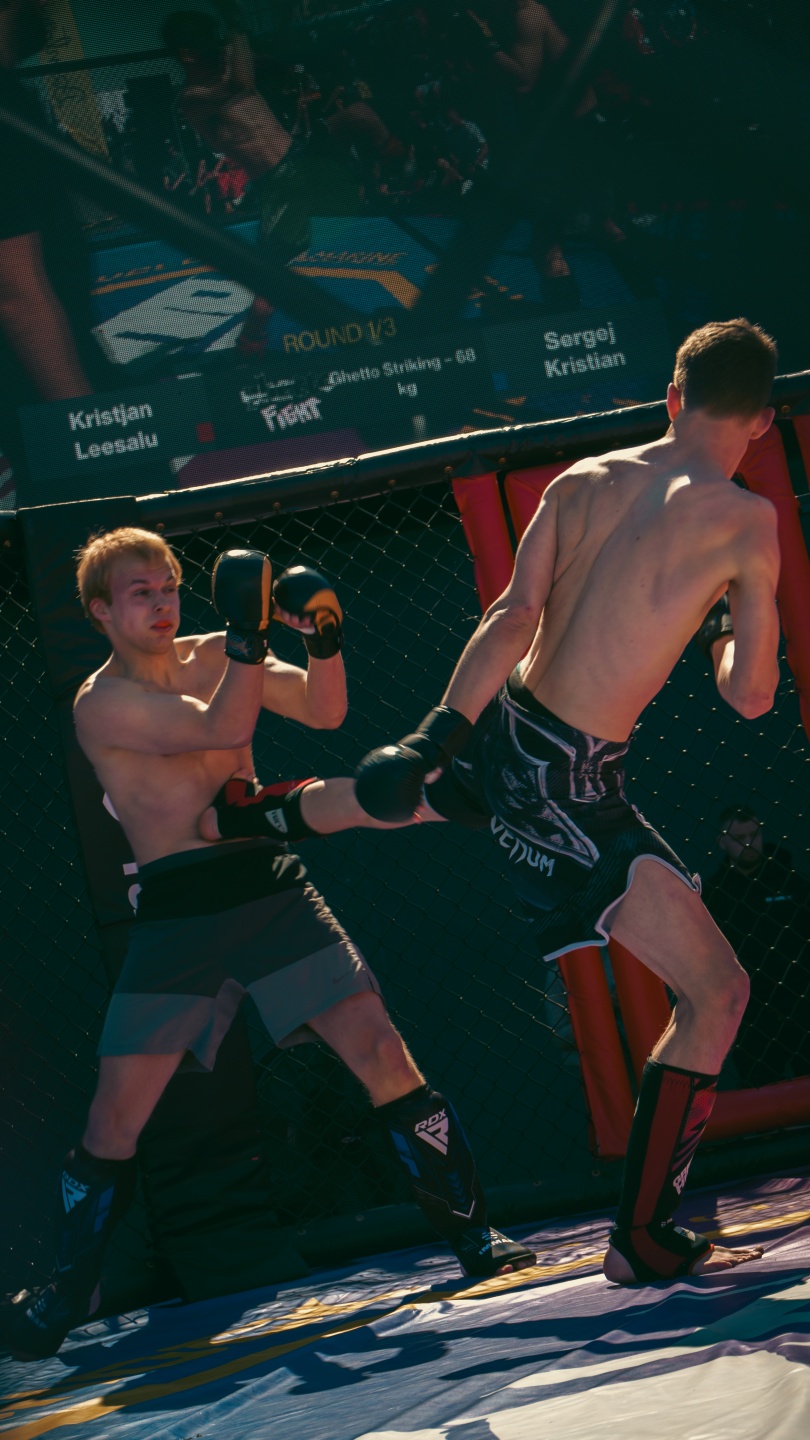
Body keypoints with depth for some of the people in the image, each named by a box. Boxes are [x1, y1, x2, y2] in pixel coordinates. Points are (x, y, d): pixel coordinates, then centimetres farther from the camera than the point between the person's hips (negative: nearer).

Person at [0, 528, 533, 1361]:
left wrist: (323, 637, -14)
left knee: (380, 1050, -8)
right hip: (176, 911, -3)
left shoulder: (214, 657, 9)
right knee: (116, 1113, -5)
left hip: (269, 886, 3)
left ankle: (470, 1236, 1)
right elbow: (222, 730, -20)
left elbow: (322, 712, 3)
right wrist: (250, 630, -27)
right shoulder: (101, 703, -8)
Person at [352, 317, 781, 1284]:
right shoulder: (745, 524, -13)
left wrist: (434, 738, -8)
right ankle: (642, 1240, 2)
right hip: (570, 791, -6)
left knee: (385, 793, 41)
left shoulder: (582, 482, 3)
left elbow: (512, 620, -4)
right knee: (717, 993, 1)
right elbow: (751, 696, -10)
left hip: (501, 735, 6)